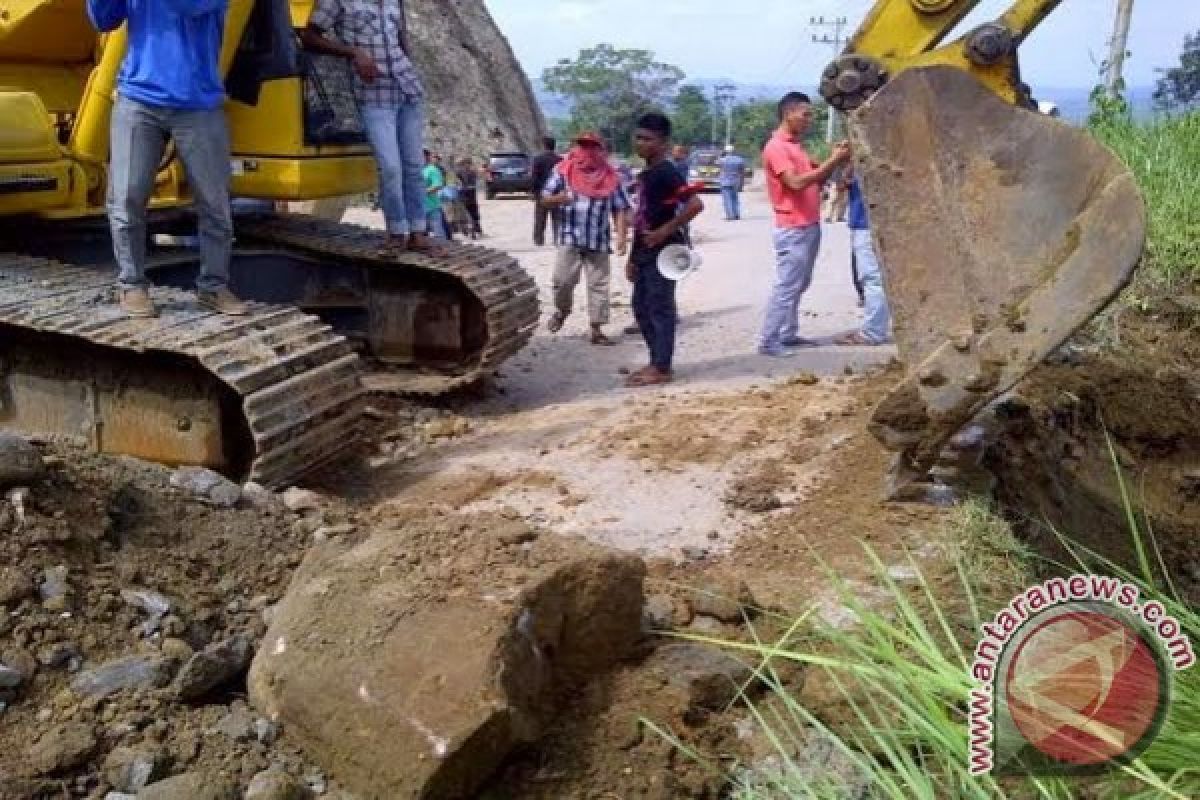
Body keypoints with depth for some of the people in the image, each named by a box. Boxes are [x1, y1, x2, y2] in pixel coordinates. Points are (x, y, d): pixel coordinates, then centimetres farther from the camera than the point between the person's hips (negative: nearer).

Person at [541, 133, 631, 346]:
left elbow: (620, 210, 4)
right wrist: (560, 198, -18)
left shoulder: (611, 177, 5)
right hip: (569, 238, -1)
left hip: (599, 241, 1)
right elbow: (545, 199, 5)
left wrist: (621, 236, -9)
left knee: (599, 285, 3)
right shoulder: (563, 171, 3)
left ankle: (597, 330, 10)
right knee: (563, 280, -5)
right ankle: (561, 310, 26)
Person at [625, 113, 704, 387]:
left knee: (660, 308, -4)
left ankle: (662, 369, 3)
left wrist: (666, 231, -22)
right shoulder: (645, 174, 14)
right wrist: (633, 258, 18)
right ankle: (656, 362, 23)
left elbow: (695, 204, -25)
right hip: (645, 253, 10)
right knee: (641, 308, 13)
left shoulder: (667, 172, -14)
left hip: (662, 252, -10)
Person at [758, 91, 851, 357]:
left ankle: (788, 335, 18)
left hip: (810, 226, 10)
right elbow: (796, 183, -23)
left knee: (799, 285, 12)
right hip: (793, 229, -9)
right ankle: (769, 342, -4)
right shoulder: (776, 147, -13)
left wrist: (834, 161, 1)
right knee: (786, 286, -8)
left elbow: (815, 181, 17)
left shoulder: (796, 145, 17)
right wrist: (832, 161, -20)